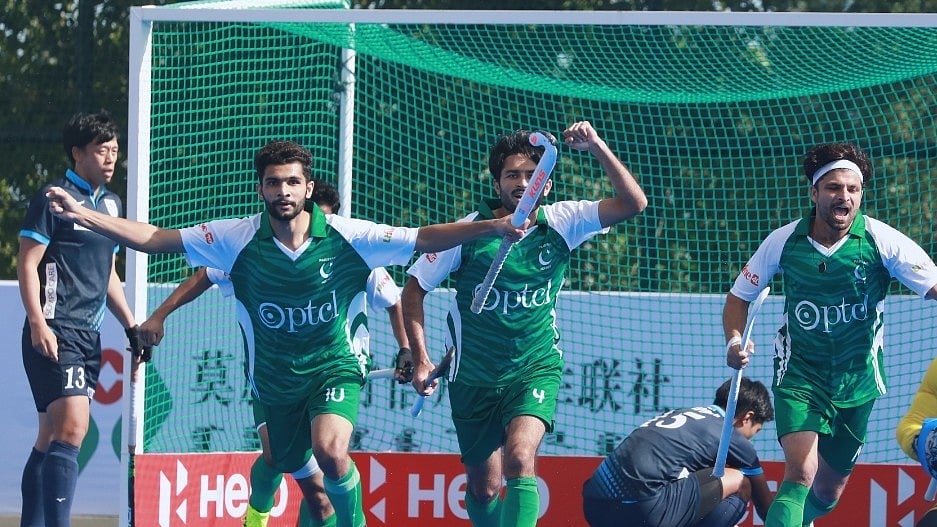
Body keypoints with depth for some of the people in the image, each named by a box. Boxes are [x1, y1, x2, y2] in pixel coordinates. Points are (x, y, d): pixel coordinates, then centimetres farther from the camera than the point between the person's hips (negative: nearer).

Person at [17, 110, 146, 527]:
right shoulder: (54, 198, -6)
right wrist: (38, 324, -19)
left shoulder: (111, 204, 18)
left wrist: (131, 325, 22)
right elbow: (27, 264, -10)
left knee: (51, 438, 9)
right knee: (73, 428, -20)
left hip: (89, 335, 8)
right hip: (55, 332, -8)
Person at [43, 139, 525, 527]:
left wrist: (492, 227, -25)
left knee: (329, 450, -29)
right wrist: (82, 216, -18)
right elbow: (155, 238, -10)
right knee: (303, 477, 11)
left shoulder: (347, 237, -15)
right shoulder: (238, 239, -12)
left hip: (334, 367, -3)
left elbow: (425, 238, -13)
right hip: (275, 380, 3)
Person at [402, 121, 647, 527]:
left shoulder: (561, 223, -7)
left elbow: (633, 203, -17)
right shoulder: (469, 231, -10)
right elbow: (415, 288, -1)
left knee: (519, 459, -26)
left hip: (536, 368, -1)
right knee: (483, 488, 7)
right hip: (473, 378, 1)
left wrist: (597, 147, -28)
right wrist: (421, 359, -8)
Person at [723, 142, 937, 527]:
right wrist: (735, 340, -15)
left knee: (829, 491, 13)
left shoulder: (882, 241, -13)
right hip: (800, 376, -1)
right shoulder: (783, 242, -10)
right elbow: (740, 295, 3)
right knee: (801, 474, -23)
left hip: (857, 380, 1)